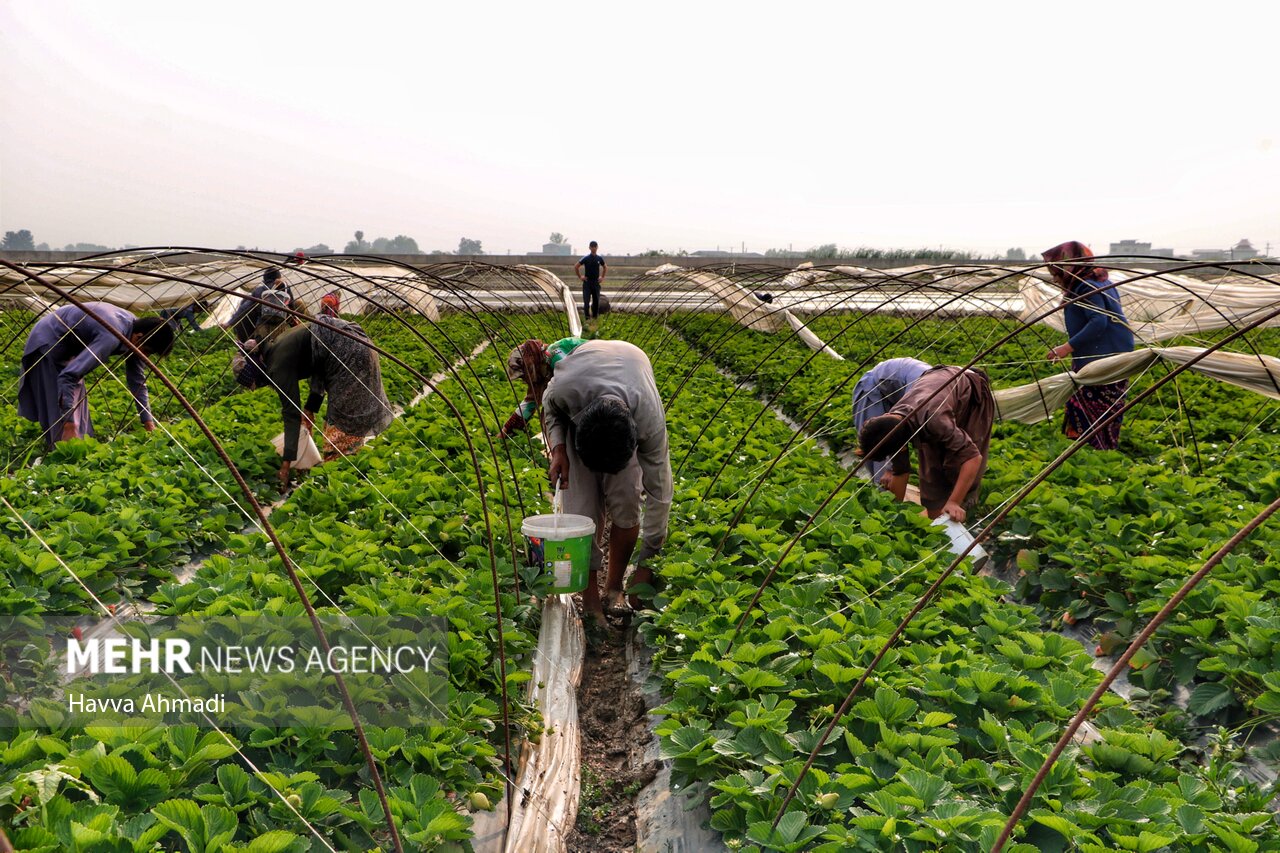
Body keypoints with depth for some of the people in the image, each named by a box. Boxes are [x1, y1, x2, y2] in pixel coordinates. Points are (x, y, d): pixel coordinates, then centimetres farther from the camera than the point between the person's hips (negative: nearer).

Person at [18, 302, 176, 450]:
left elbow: (137, 382, 2)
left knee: (78, 401, 11)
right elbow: (68, 376, -42)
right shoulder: (111, 337, -37)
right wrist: (69, 425, -42)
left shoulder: (134, 325, -9)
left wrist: (149, 423, 1)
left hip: (68, 347, 9)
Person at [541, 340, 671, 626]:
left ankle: (614, 589, 4)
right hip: (576, 411, 1)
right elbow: (549, 407, -12)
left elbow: (659, 490, -29)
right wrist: (557, 448, -29)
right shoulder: (566, 388, -42)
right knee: (582, 507, -14)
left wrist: (646, 562, -23)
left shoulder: (650, 422, -42)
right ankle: (590, 600, -4)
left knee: (625, 501, -17)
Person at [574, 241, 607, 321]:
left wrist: (602, 277, 13)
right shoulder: (586, 258, -5)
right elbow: (576, 267, 0)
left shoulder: (599, 259, 4)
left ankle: (595, 315, 19)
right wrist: (580, 277, -2)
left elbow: (605, 267, 22)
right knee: (586, 300, -8)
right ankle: (587, 316, -7)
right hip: (587, 282, -3)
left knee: (596, 300, 7)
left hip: (596, 282, 3)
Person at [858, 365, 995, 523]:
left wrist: (954, 503, -46)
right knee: (931, 465, -2)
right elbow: (899, 472, -8)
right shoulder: (892, 424, -24)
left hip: (973, 395, -5)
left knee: (956, 465, -12)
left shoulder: (933, 420, -47)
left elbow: (973, 457, -43)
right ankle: (934, 511, 13)